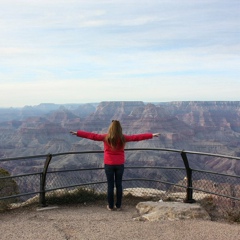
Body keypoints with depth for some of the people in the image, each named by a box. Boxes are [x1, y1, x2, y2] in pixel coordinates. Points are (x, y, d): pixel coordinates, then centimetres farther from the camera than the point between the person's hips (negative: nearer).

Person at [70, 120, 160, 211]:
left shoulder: (106, 137, -11)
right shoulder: (123, 138, -8)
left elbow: (92, 135, -6)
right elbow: (137, 137, -2)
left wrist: (77, 133, 3)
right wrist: (152, 135, 6)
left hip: (109, 164, -1)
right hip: (120, 164, 1)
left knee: (110, 185, 7)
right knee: (119, 184, 11)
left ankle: (110, 206, 14)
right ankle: (118, 206, 17)